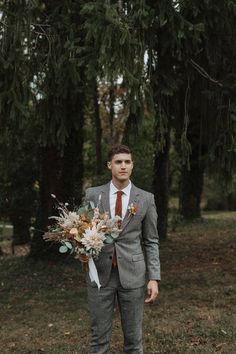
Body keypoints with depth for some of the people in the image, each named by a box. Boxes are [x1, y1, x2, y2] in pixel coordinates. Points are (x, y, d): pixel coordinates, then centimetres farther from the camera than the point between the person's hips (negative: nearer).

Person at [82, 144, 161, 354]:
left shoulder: (146, 199, 2)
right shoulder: (93, 194, 3)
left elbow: (151, 241, 3)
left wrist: (154, 278, -4)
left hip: (132, 275, 0)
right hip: (100, 274, 0)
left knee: (133, 337, 9)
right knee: (99, 337, 7)